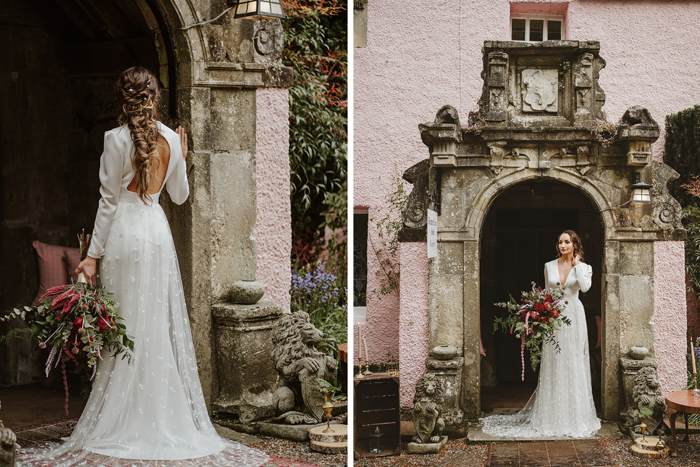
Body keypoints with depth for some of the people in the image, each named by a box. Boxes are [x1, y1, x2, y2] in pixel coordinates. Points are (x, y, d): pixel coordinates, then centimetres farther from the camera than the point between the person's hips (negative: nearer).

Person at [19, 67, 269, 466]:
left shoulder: (116, 139, -8)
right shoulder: (171, 139, 5)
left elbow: (109, 201, -8)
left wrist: (93, 254, -4)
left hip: (124, 232, -4)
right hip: (157, 231, 4)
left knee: (125, 327, 0)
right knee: (161, 325, 9)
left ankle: (124, 422, 5)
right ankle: (165, 416, 13)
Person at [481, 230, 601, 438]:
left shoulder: (582, 267, 3)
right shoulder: (549, 266, 8)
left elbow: (585, 287, -16)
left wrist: (576, 265, -9)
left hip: (573, 317, -1)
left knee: (574, 365, -1)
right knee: (553, 366, 2)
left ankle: (575, 415, 8)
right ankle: (552, 416, 7)